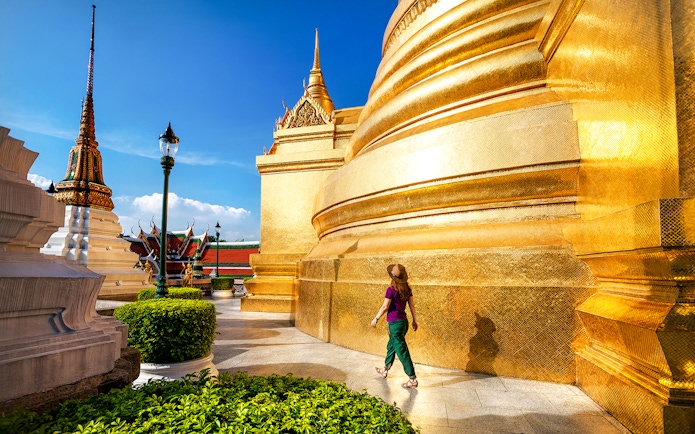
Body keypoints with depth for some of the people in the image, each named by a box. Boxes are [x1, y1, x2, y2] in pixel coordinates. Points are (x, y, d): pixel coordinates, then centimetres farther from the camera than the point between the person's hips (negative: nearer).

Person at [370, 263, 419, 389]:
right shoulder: (407, 289, 2)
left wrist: (376, 319, -3)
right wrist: (415, 320, 14)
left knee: (402, 352, -1)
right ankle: (385, 370, 41)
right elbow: (412, 305, 6)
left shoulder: (391, 289, -17)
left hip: (395, 323, -8)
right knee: (391, 346, 24)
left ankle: (413, 379, 2)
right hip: (403, 321, 8)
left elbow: (385, 307, -15)